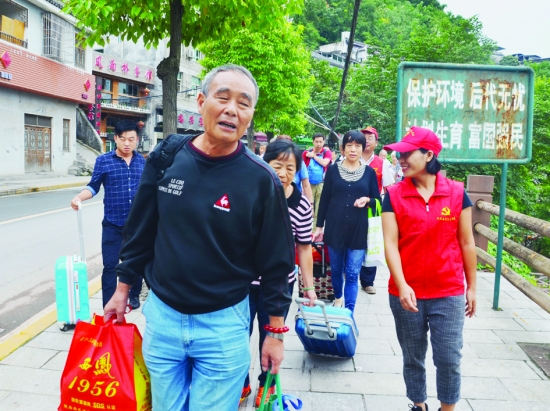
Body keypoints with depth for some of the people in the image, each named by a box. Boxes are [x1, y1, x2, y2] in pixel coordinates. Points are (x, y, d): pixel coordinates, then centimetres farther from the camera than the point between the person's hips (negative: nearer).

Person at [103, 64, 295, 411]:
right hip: (162, 315, 3)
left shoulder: (262, 180, -12)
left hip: (224, 323, -3)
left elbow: (276, 262, -6)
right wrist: (122, 289, 13)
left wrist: (275, 332, -2)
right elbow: (141, 233, 7)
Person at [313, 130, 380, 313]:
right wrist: (319, 226, 3)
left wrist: (367, 200, -17)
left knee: (352, 274, -1)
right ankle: (338, 297, 41)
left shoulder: (369, 172, 2)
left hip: (358, 230, -1)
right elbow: (324, 199, 4)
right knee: (336, 269, 14)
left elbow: (378, 200, 6)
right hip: (334, 228, 1)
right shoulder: (333, 169, 2)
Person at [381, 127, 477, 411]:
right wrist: (401, 285, -20)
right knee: (413, 358, 14)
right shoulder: (394, 195, -4)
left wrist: (471, 287, 7)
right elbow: (390, 243, -9)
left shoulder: (457, 193, -2)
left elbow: (466, 243, 4)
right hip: (406, 294, 0)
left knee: (449, 359, 6)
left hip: (449, 294, 0)